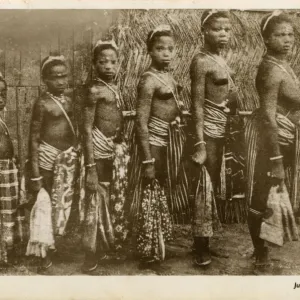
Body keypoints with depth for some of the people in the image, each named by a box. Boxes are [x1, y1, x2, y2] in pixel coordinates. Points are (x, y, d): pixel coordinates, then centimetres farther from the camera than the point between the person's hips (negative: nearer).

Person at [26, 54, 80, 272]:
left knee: (65, 201, 13)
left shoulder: (68, 99, 5)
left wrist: (76, 154, 14)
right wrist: (35, 172, -13)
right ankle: (44, 250, 12)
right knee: (45, 202, 0)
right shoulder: (43, 103, -11)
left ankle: (52, 243, 30)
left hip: (69, 155, 6)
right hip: (49, 156, -6)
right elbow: (34, 138, -11)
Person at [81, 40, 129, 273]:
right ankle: (93, 252, 13)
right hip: (100, 149, -8)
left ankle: (110, 246, 31)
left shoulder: (115, 88, 12)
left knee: (116, 199, 16)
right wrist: (90, 167, -18)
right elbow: (87, 129, -14)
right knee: (98, 200, 0)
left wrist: (123, 148, 11)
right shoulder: (95, 89, -11)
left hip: (117, 148, 8)